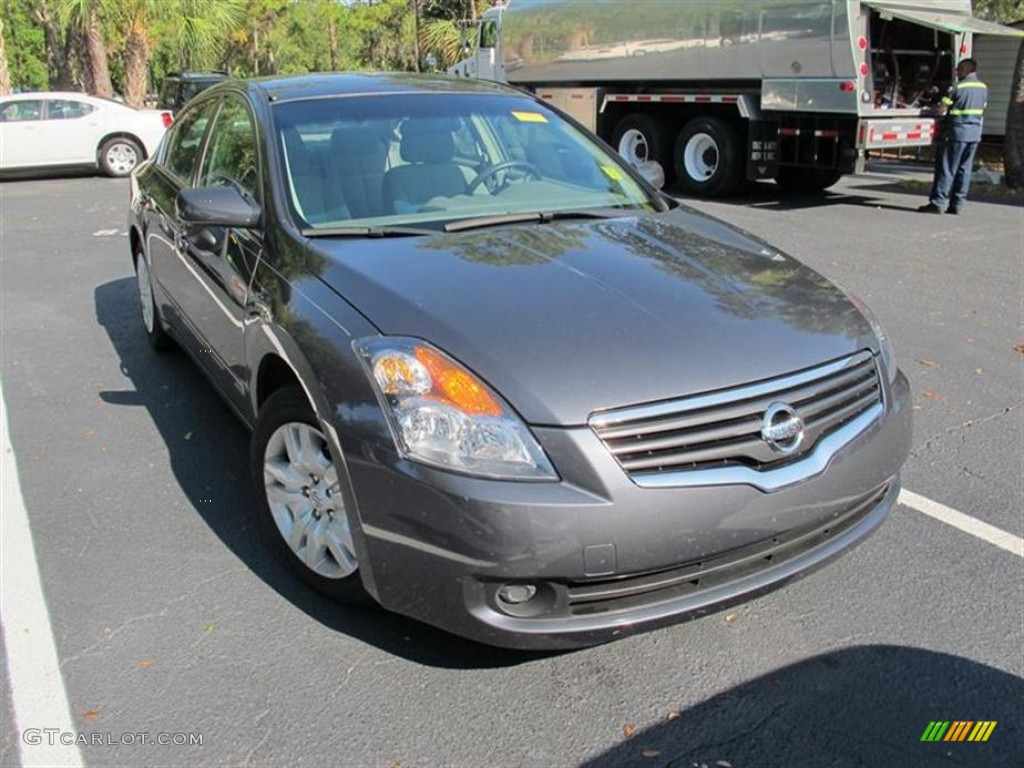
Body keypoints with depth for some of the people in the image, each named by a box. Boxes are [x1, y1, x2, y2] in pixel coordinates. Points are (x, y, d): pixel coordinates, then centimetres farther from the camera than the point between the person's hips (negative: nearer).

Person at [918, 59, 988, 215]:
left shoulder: (959, 87, -10)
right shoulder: (983, 88, 11)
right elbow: (982, 110, 18)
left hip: (957, 132, -6)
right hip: (975, 133, 6)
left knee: (946, 169, -4)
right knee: (964, 169, 8)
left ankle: (938, 203, -7)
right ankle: (956, 204, 10)